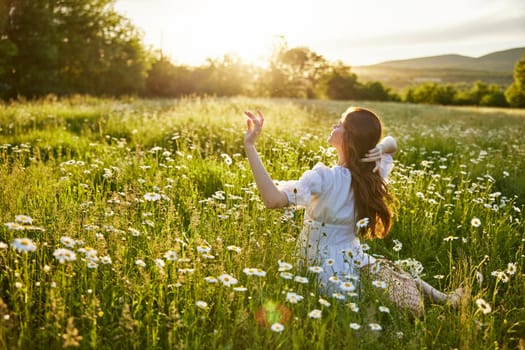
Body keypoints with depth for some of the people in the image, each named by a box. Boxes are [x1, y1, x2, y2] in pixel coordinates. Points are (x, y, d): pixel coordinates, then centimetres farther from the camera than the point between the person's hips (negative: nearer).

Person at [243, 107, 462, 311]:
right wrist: (381, 148, -11)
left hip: (330, 273, -5)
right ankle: (440, 299, 23)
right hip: (356, 261, 5)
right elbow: (391, 143, 14)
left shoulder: (325, 178, -28)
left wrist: (249, 146, -37)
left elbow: (273, 199, -38)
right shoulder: (374, 175, -7)